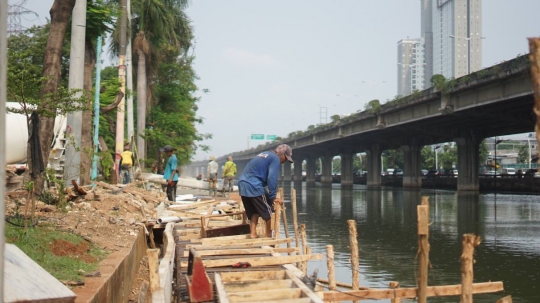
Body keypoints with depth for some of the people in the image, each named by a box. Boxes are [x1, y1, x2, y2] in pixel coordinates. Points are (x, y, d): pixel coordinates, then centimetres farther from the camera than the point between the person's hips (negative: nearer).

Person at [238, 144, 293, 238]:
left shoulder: (264, 155, 24)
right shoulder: (275, 159, -4)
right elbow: (272, 179, -15)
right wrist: (273, 197, -12)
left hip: (243, 185, 9)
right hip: (254, 187, -9)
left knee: (253, 212, 18)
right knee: (268, 212, 6)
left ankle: (253, 233, 11)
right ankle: (268, 235, 13)